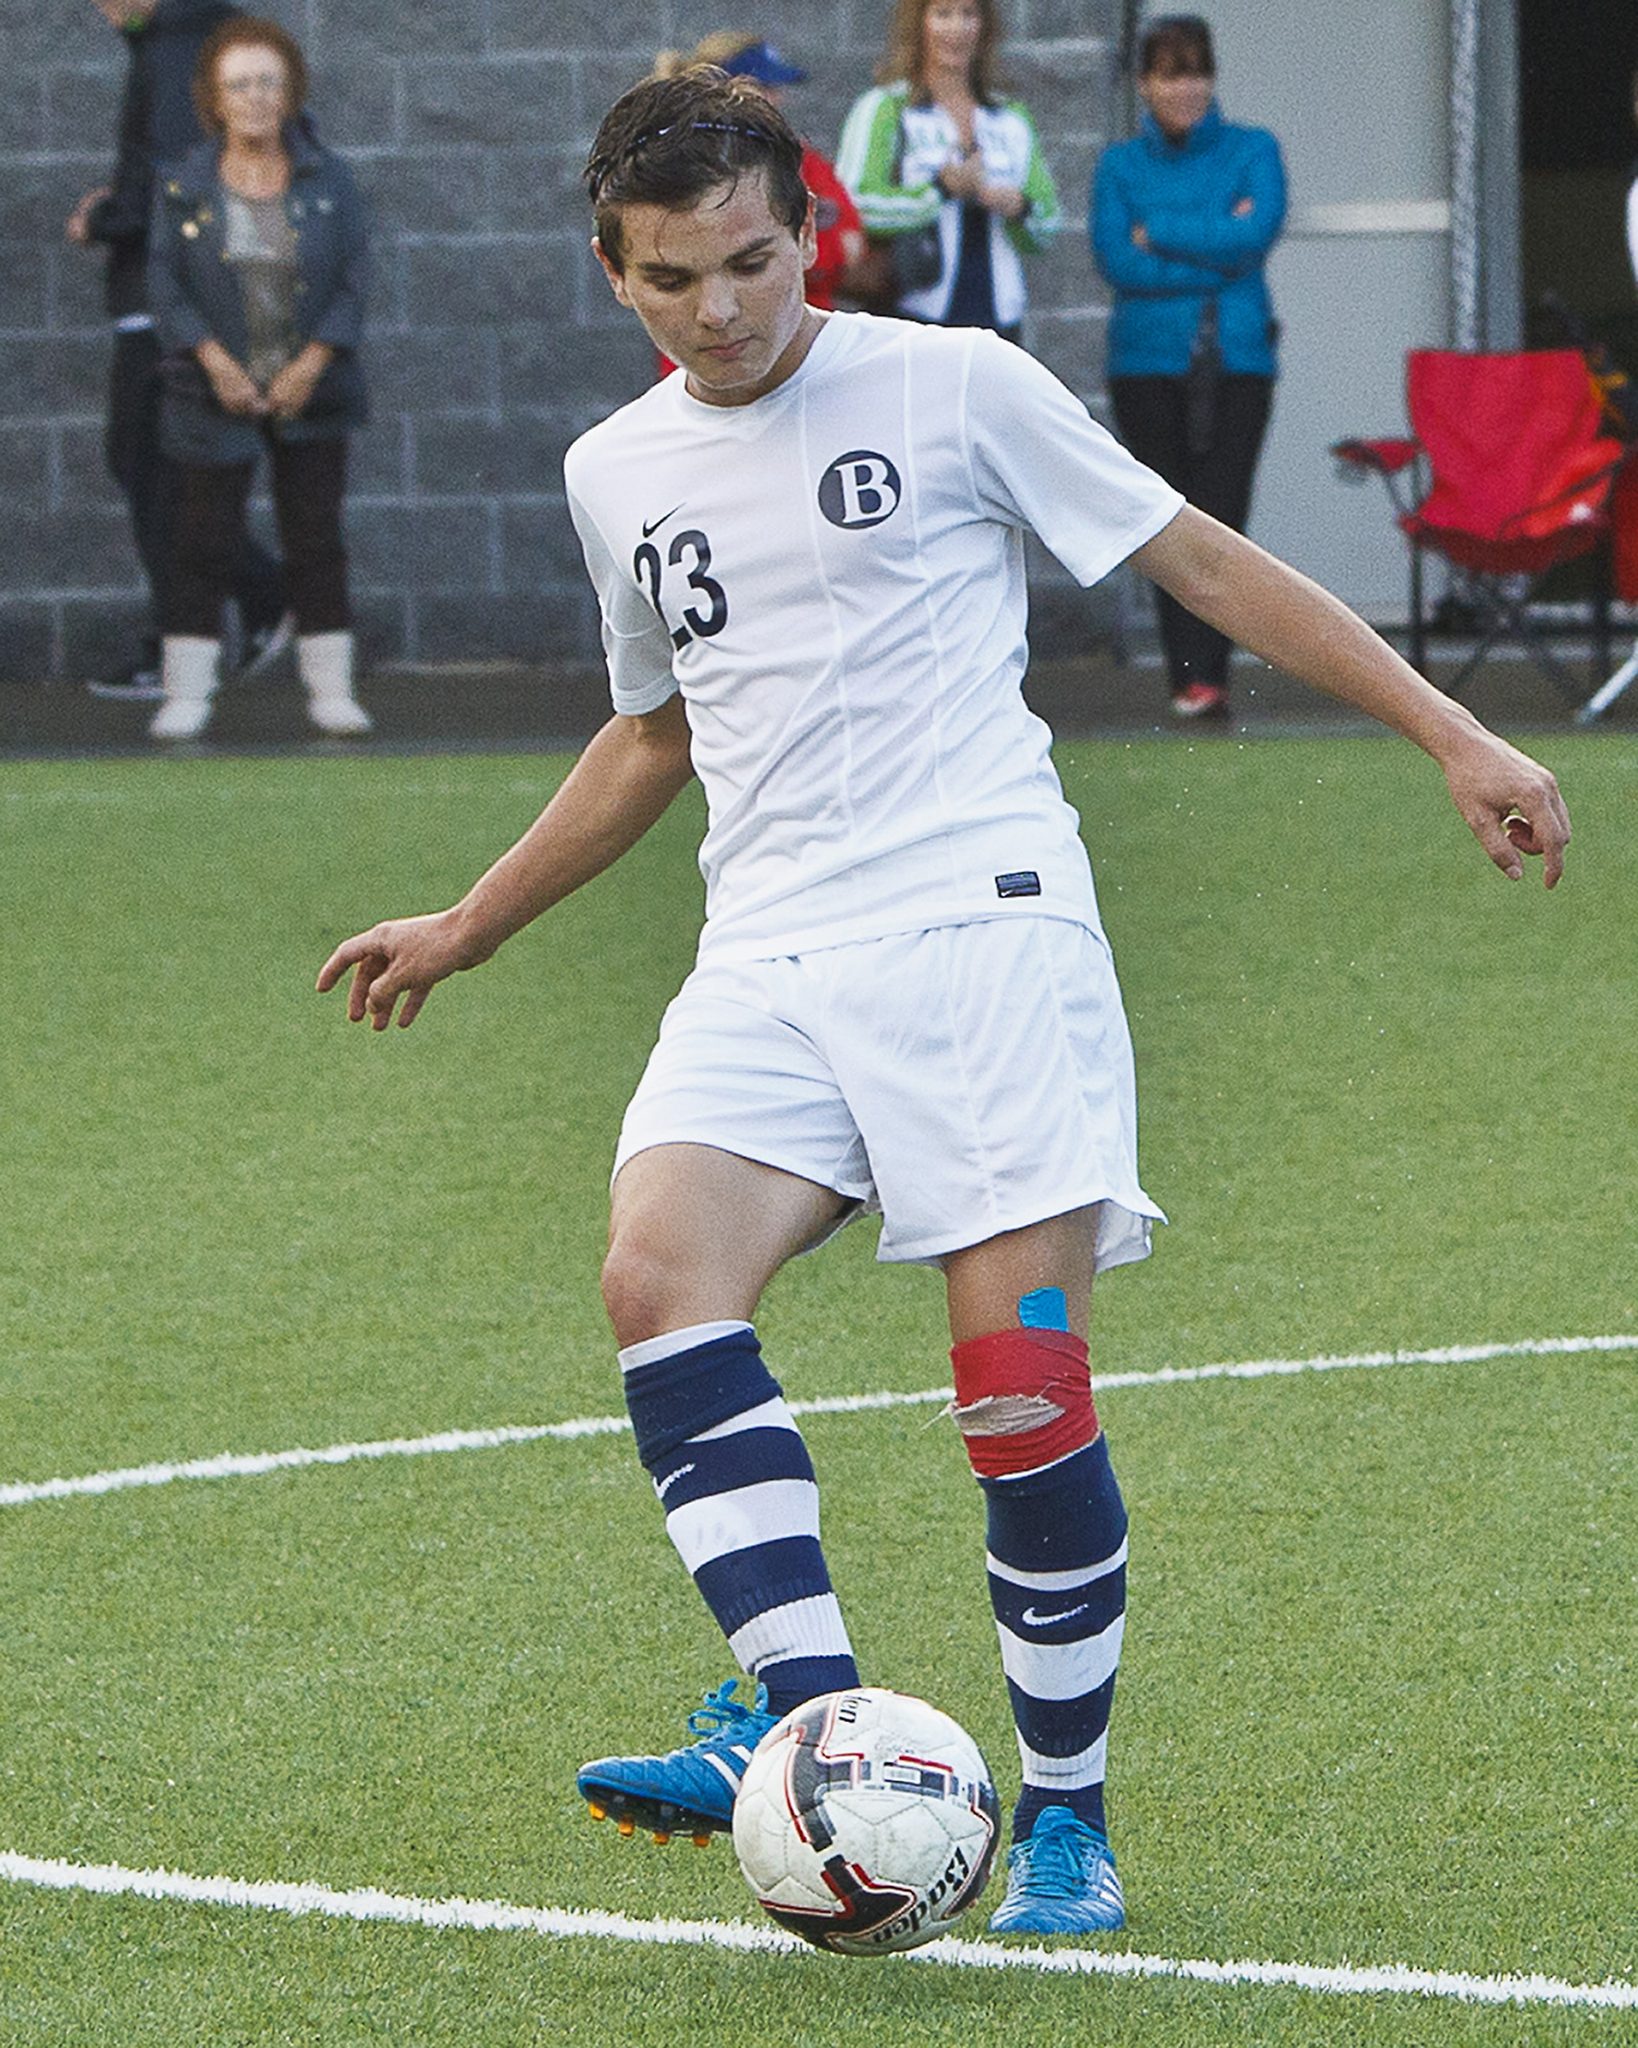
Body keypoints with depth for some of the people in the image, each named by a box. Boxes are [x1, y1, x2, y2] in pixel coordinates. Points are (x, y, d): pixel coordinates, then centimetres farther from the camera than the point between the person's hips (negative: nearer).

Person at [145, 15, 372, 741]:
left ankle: (330, 688, 8)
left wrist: (316, 360, -11)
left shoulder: (328, 180, 1)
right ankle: (187, 694, 5)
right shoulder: (185, 186, -2)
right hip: (217, 398, -1)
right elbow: (165, 281, -3)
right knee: (204, 544, -1)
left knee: (316, 542, 3)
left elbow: (355, 277, 0)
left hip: (309, 391, 1)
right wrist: (213, 357, -14)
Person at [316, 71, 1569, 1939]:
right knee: (660, 1276, -24)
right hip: (767, 961, 4)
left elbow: (1204, 562, 6)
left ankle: (1065, 1813, 4)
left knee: (1023, 1393, -12)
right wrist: (468, 929, 37)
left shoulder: (953, 385, 1)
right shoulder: (616, 473, 16)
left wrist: (1451, 736, 2)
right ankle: (810, 1721, -31)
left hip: (984, 925, -4)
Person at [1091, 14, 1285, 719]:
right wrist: (1216, 245, -8)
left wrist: (1157, 234, -4)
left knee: (1219, 519, -11)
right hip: (1147, 363, 1)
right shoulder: (1119, 166, 11)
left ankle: (1204, 677, -16)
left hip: (1236, 361, -1)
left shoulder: (1252, 152, 9)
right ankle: (1193, 677, 4)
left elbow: (1257, 234, -8)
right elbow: (1116, 260, -4)